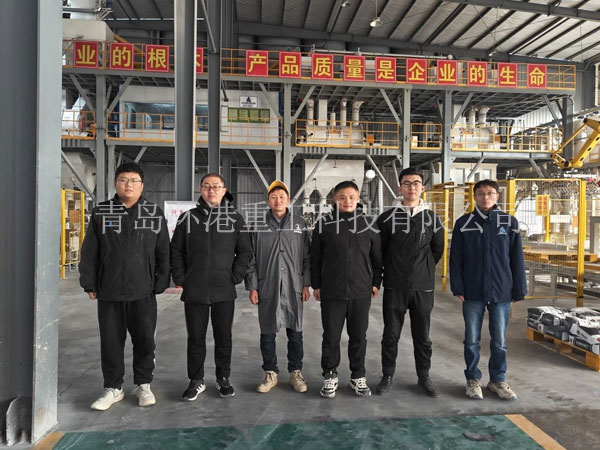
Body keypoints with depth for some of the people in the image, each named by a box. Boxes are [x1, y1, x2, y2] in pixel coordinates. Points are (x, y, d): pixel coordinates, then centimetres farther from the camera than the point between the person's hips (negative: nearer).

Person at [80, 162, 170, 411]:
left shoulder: (155, 214, 2)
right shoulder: (100, 213, 4)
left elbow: (163, 253, 3)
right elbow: (89, 253, 6)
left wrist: (161, 283, -1)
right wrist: (89, 284, 3)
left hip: (143, 292, -1)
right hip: (109, 292, 1)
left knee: (145, 340, 7)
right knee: (111, 342, 10)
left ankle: (143, 384, 27)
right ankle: (113, 388, 27)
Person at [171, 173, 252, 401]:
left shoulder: (235, 218, 2)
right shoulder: (188, 217, 5)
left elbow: (245, 251, 4)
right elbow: (176, 250, 8)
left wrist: (235, 277, -5)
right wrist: (180, 278, 0)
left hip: (224, 291, 0)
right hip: (194, 291, 1)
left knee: (223, 337, 11)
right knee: (195, 338, 10)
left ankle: (223, 378, 28)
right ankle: (196, 381, 26)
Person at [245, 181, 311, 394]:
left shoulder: (299, 224, 6)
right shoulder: (259, 226, 4)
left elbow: (307, 256, 6)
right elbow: (251, 258, 4)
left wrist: (306, 284, 2)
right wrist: (252, 286, -1)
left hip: (293, 288, 0)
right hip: (267, 288, 0)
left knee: (295, 332, 8)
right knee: (267, 333, 8)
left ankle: (296, 372, 22)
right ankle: (270, 374, 23)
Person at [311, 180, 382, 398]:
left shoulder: (369, 224, 3)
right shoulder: (324, 224, -1)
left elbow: (376, 257, 9)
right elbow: (315, 258, 3)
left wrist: (376, 282, 7)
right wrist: (316, 285, 2)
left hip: (361, 292, 1)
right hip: (331, 292, -1)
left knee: (359, 337, 12)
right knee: (331, 337, 9)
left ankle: (358, 377, 29)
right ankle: (330, 376, 26)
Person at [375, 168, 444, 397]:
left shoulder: (432, 219, 4)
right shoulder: (387, 218, -1)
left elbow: (437, 249, 14)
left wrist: (424, 269, 13)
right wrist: (391, 271, 7)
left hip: (423, 287, 1)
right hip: (394, 287, -1)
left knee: (422, 336, 12)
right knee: (391, 334, 7)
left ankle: (424, 376, 28)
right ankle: (387, 376, 23)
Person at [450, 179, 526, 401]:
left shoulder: (510, 222, 1)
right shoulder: (463, 223, 0)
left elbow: (517, 259, 3)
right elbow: (455, 259, 1)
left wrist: (519, 290, 1)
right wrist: (458, 288, -5)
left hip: (501, 292, 1)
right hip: (472, 293, 0)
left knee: (499, 341, 11)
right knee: (472, 340, 9)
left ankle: (498, 380, 29)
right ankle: (473, 380, 25)